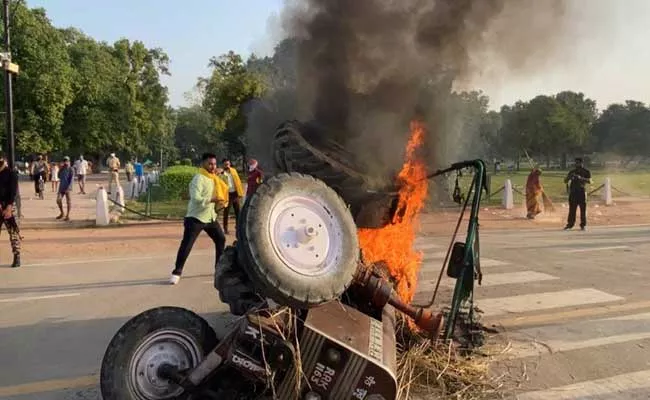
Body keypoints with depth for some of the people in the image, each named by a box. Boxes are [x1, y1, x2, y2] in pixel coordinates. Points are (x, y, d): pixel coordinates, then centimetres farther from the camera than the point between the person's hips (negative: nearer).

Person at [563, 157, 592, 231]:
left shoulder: (586, 172, 3)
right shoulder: (572, 171, 13)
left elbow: (589, 181, -10)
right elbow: (565, 181, 11)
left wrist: (581, 178, -23)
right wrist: (570, 176, -9)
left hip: (582, 192, -3)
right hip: (573, 192, 3)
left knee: (583, 210, -1)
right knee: (572, 209, 3)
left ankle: (583, 225, 5)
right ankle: (570, 224, 7)